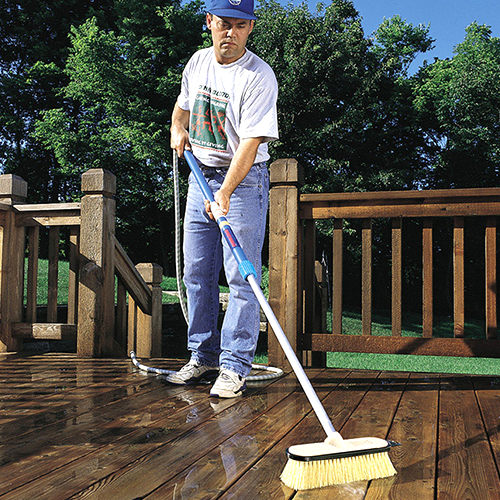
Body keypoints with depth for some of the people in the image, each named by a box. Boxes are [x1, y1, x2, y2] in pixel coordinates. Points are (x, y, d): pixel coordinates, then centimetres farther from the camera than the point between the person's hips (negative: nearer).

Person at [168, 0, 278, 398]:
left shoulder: (259, 77, -16)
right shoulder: (198, 62, 6)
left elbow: (251, 141, -25)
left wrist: (225, 193, -34)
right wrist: (178, 129, 5)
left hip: (244, 179, -7)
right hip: (201, 174, 7)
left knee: (241, 278, -8)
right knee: (197, 273, 9)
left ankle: (234, 368, -2)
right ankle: (203, 358, 20)